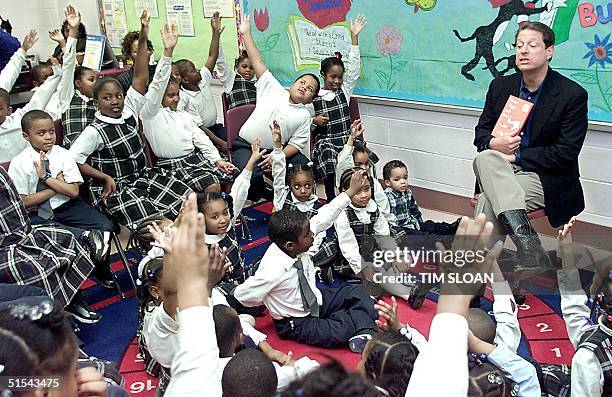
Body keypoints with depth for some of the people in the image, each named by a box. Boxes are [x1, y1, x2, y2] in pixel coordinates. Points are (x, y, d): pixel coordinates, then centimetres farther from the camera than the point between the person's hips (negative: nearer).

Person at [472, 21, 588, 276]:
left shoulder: (573, 95, -7)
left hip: (547, 179, -5)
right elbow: (481, 133, 12)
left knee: (487, 203, -28)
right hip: (503, 169, 5)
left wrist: (516, 155, -13)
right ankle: (527, 242, -35)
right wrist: (493, 144, -12)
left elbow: (566, 154, -11)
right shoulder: (500, 86, 8)